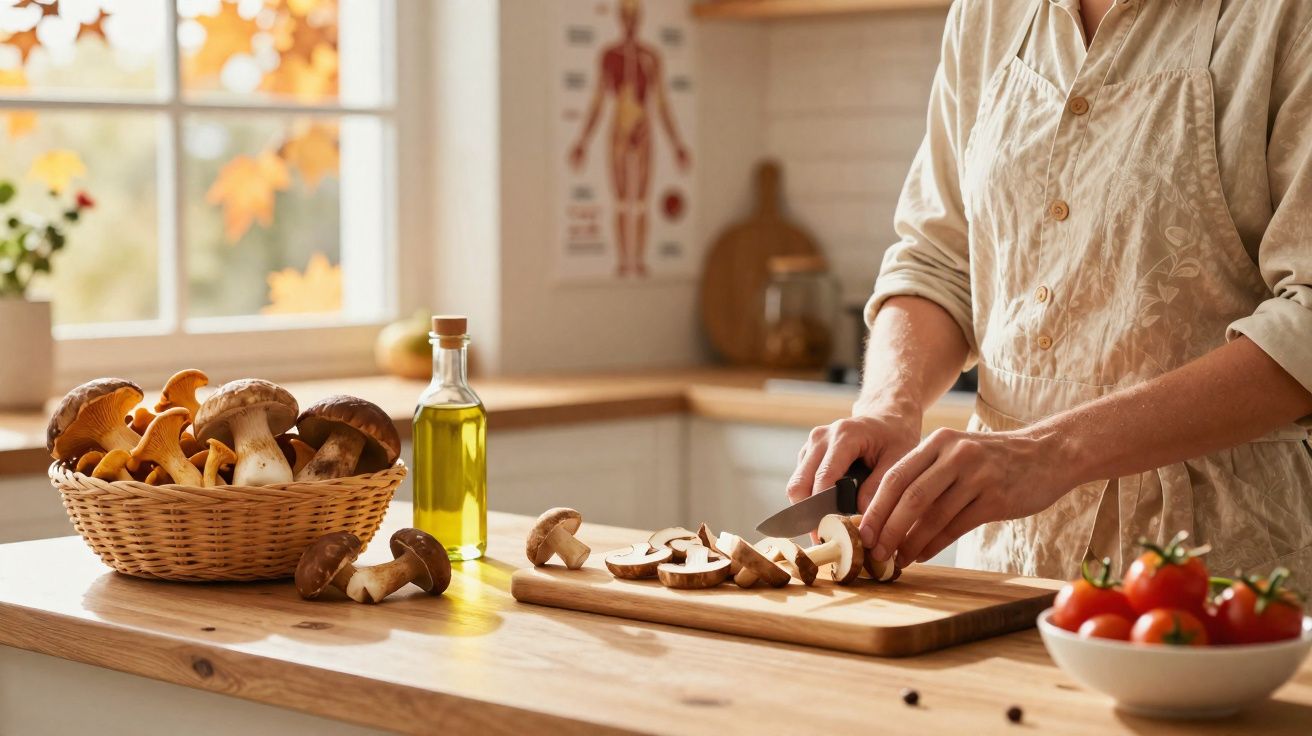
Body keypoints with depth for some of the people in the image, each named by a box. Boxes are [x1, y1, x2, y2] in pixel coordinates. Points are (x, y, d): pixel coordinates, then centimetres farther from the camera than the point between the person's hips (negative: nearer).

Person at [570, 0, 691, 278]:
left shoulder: (652, 57, 4)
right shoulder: (607, 56, 3)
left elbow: (662, 104, 6)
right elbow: (597, 101, 5)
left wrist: (678, 145, 4)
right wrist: (582, 142, 1)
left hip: (644, 133, 0)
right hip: (618, 133, 0)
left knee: (640, 202, 1)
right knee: (621, 201, 1)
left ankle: (640, 261, 5)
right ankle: (623, 261, 6)